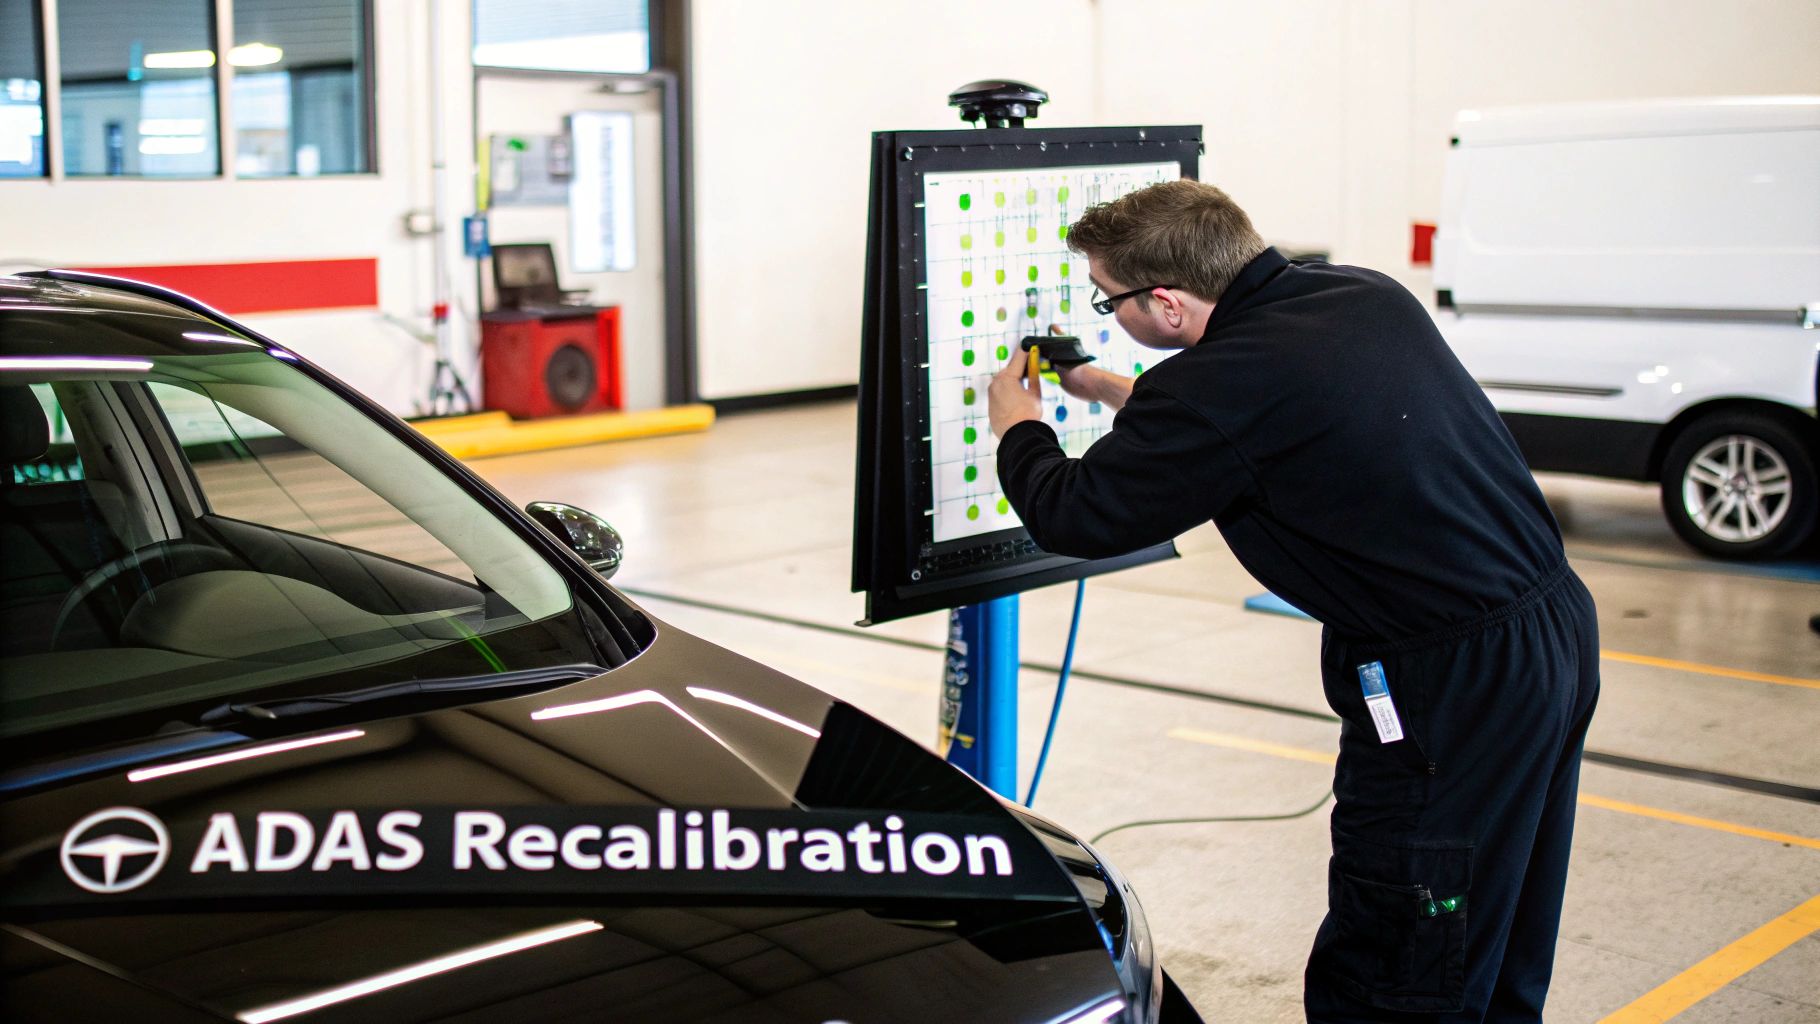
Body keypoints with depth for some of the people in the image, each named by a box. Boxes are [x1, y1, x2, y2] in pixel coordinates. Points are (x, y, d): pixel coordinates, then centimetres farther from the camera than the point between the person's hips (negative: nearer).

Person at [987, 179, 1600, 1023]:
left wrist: (1016, 428, 12)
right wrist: (1127, 397, 31)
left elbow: (1075, 517, -8)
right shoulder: (1366, 295, 8)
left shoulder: (1223, 383, -20)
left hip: (1453, 689, -10)